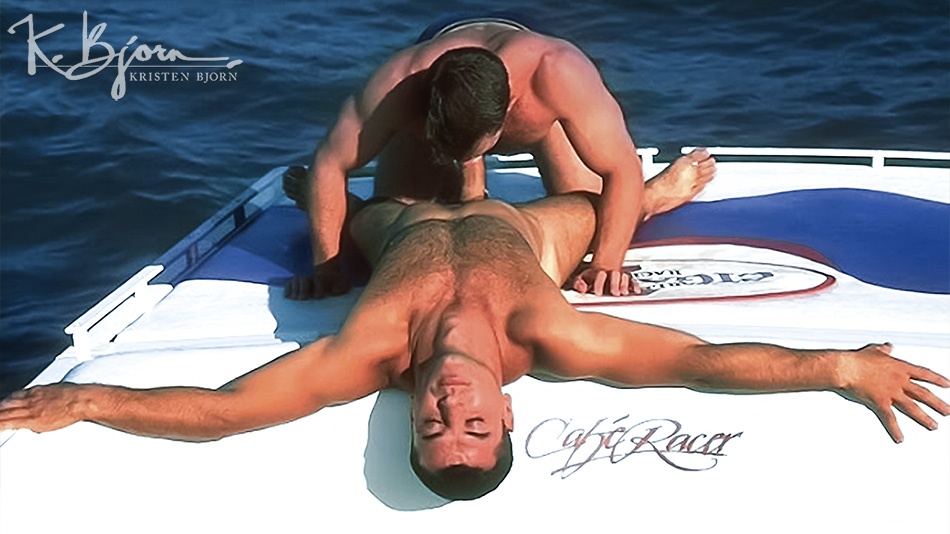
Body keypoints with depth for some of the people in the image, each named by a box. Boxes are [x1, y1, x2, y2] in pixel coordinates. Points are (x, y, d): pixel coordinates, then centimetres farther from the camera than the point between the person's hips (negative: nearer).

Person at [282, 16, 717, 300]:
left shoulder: (558, 74, -48)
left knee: (590, 226, -12)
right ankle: (466, 186, 23)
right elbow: (330, 164, -32)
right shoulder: (400, 85, -45)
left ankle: (661, 190, 18)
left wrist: (606, 265, -46)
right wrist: (327, 265, -33)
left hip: (533, 97, -1)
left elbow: (620, 170, -38)